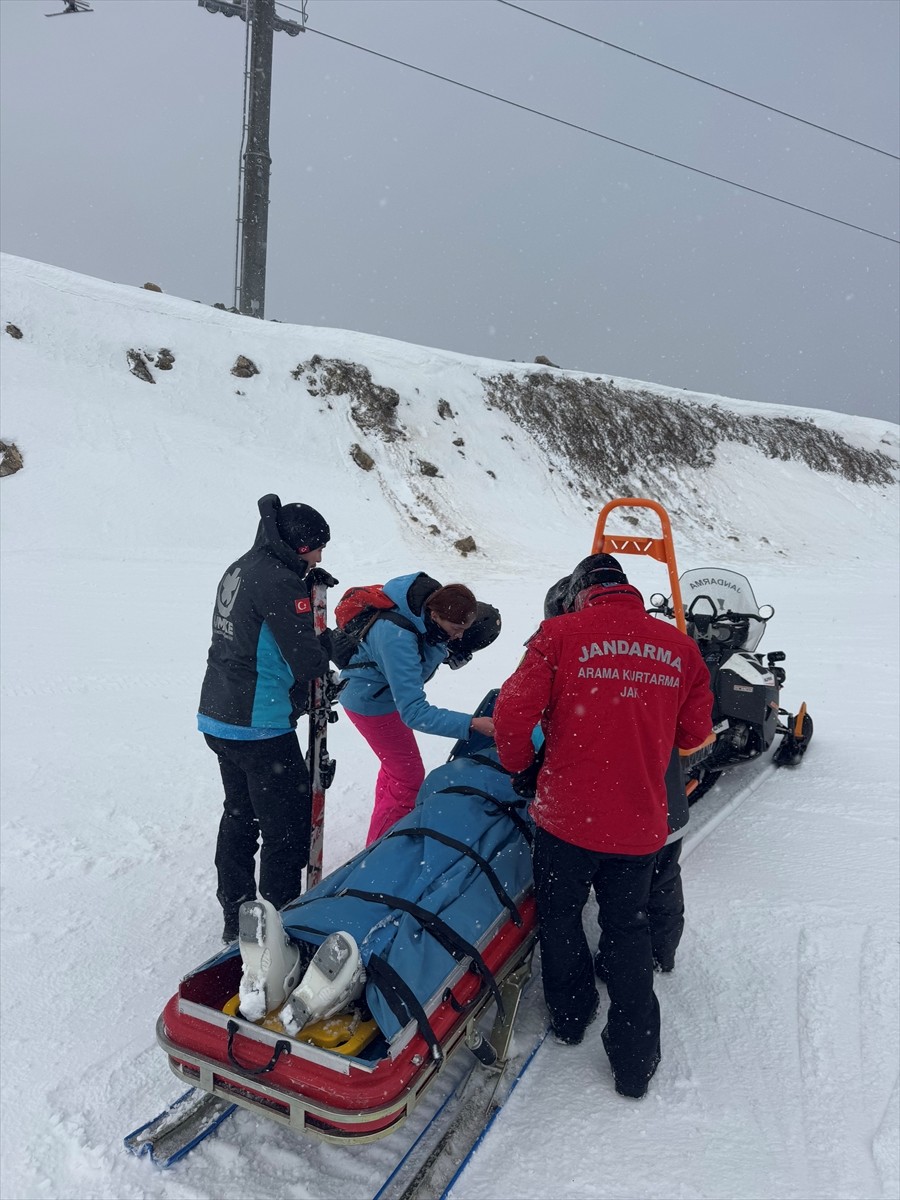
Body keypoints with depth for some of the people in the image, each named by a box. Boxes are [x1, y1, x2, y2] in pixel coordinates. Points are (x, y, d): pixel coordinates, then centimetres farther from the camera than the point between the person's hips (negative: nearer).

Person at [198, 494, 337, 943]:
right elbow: (307, 662, -21)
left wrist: (308, 583, 8)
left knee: (240, 816, 22)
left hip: (218, 718, 10)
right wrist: (327, 644, 1)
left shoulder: (241, 568, 9)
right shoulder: (278, 582, -20)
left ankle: (235, 916, 34)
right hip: (260, 728, -10)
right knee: (288, 826, 4)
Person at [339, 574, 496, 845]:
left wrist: (448, 647, -20)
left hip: (391, 692, 8)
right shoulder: (397, 637, -42)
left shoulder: (433, 599, -20)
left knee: (396, 766, 24)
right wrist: (471, 724, -46)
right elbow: (414, 711, -43)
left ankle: (384, 828, 44)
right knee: (409, 778, 1)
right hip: (370, 700, -8)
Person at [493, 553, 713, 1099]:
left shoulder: (561, 634, -10)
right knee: (629, 926, 22)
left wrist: (518, 763, 7)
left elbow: (513, 712, -13)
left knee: (560, 913, 23)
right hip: (641, 821, 3)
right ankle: (635, 1059, 26)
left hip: (568, 814, -2)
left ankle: (572, 1013, 42)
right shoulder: (680, 648, 0)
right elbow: (693, 731, 10)